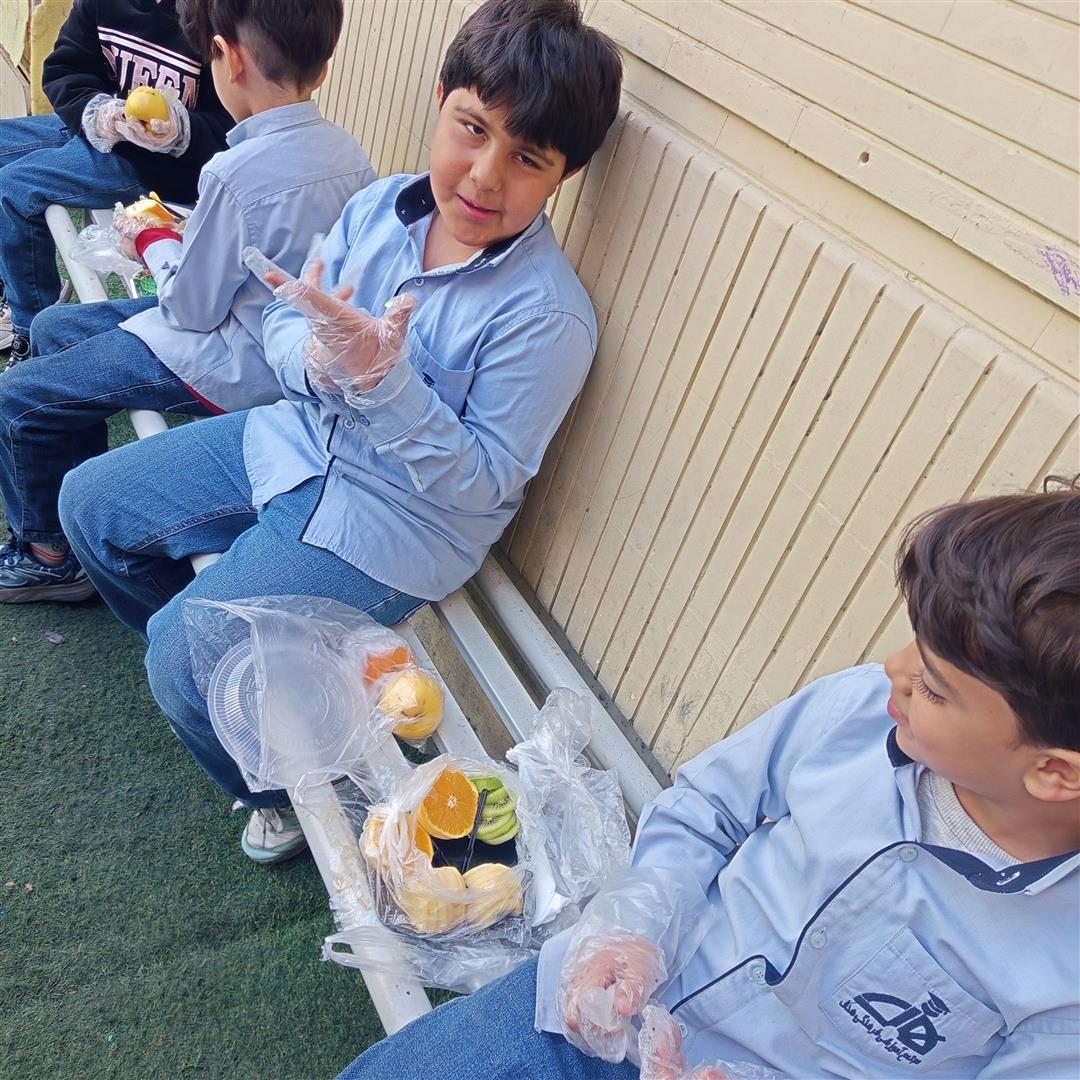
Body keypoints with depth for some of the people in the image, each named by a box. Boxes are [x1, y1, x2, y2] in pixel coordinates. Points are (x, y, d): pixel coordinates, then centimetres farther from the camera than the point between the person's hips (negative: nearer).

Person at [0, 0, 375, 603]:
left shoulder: (239, 173, -27)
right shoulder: (349, 153, -4)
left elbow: (191, 309, -17)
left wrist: (154, 240, 1)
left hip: (234, 367, -9)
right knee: (53, 327, 20)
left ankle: (49, 556, 21)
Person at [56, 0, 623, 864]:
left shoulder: (548, 315, -24)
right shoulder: (382, 206, -6)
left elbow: (483, 483, -22)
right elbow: (285, 320, 3)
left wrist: (385, 379, -33)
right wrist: (317, 357, -21)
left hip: (391, 526, -7)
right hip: (301, 442, 8)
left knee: (184, 659, -14)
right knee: (90, 504, 14)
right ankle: (204, 658, 35)